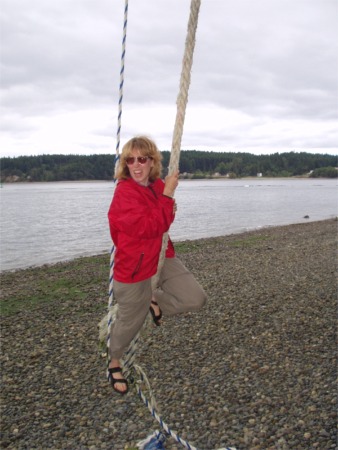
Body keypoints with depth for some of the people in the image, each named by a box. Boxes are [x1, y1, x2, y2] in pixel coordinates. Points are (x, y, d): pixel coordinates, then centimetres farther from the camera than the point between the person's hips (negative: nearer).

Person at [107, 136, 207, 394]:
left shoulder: (157, 185, 2)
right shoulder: (125, 192, -22)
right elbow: (150, 227, -31)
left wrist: (171, 210, -1)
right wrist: (168, 194, -26)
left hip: (163, 258, 7)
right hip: (134, 268, -7)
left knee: (196, 298, 0)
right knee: (130, 323, 11)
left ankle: (156, 302, 26)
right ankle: (115, 364, 40)